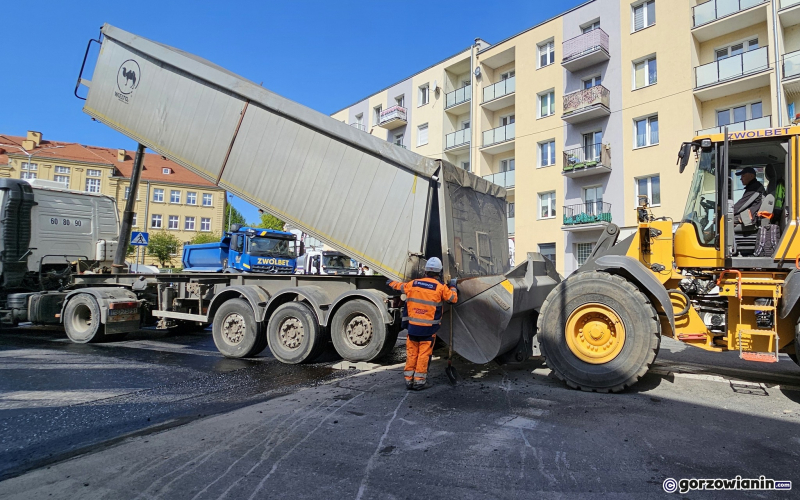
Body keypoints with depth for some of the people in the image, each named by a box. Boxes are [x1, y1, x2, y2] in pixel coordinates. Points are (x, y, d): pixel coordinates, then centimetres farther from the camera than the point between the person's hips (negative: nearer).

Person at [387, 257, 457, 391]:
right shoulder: (440, 287, -8)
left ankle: (408, 379, 19)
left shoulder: (413, 284, 3)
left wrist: (391, 283, 42)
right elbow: (453, 298, 2)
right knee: (424, 354, 3)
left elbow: (400, 286, 20)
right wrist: (452, 287, 22)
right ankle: (419, 381, 7)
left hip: (413, 326, 4)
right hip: (429, 328, -3)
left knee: (411, 353, 12)